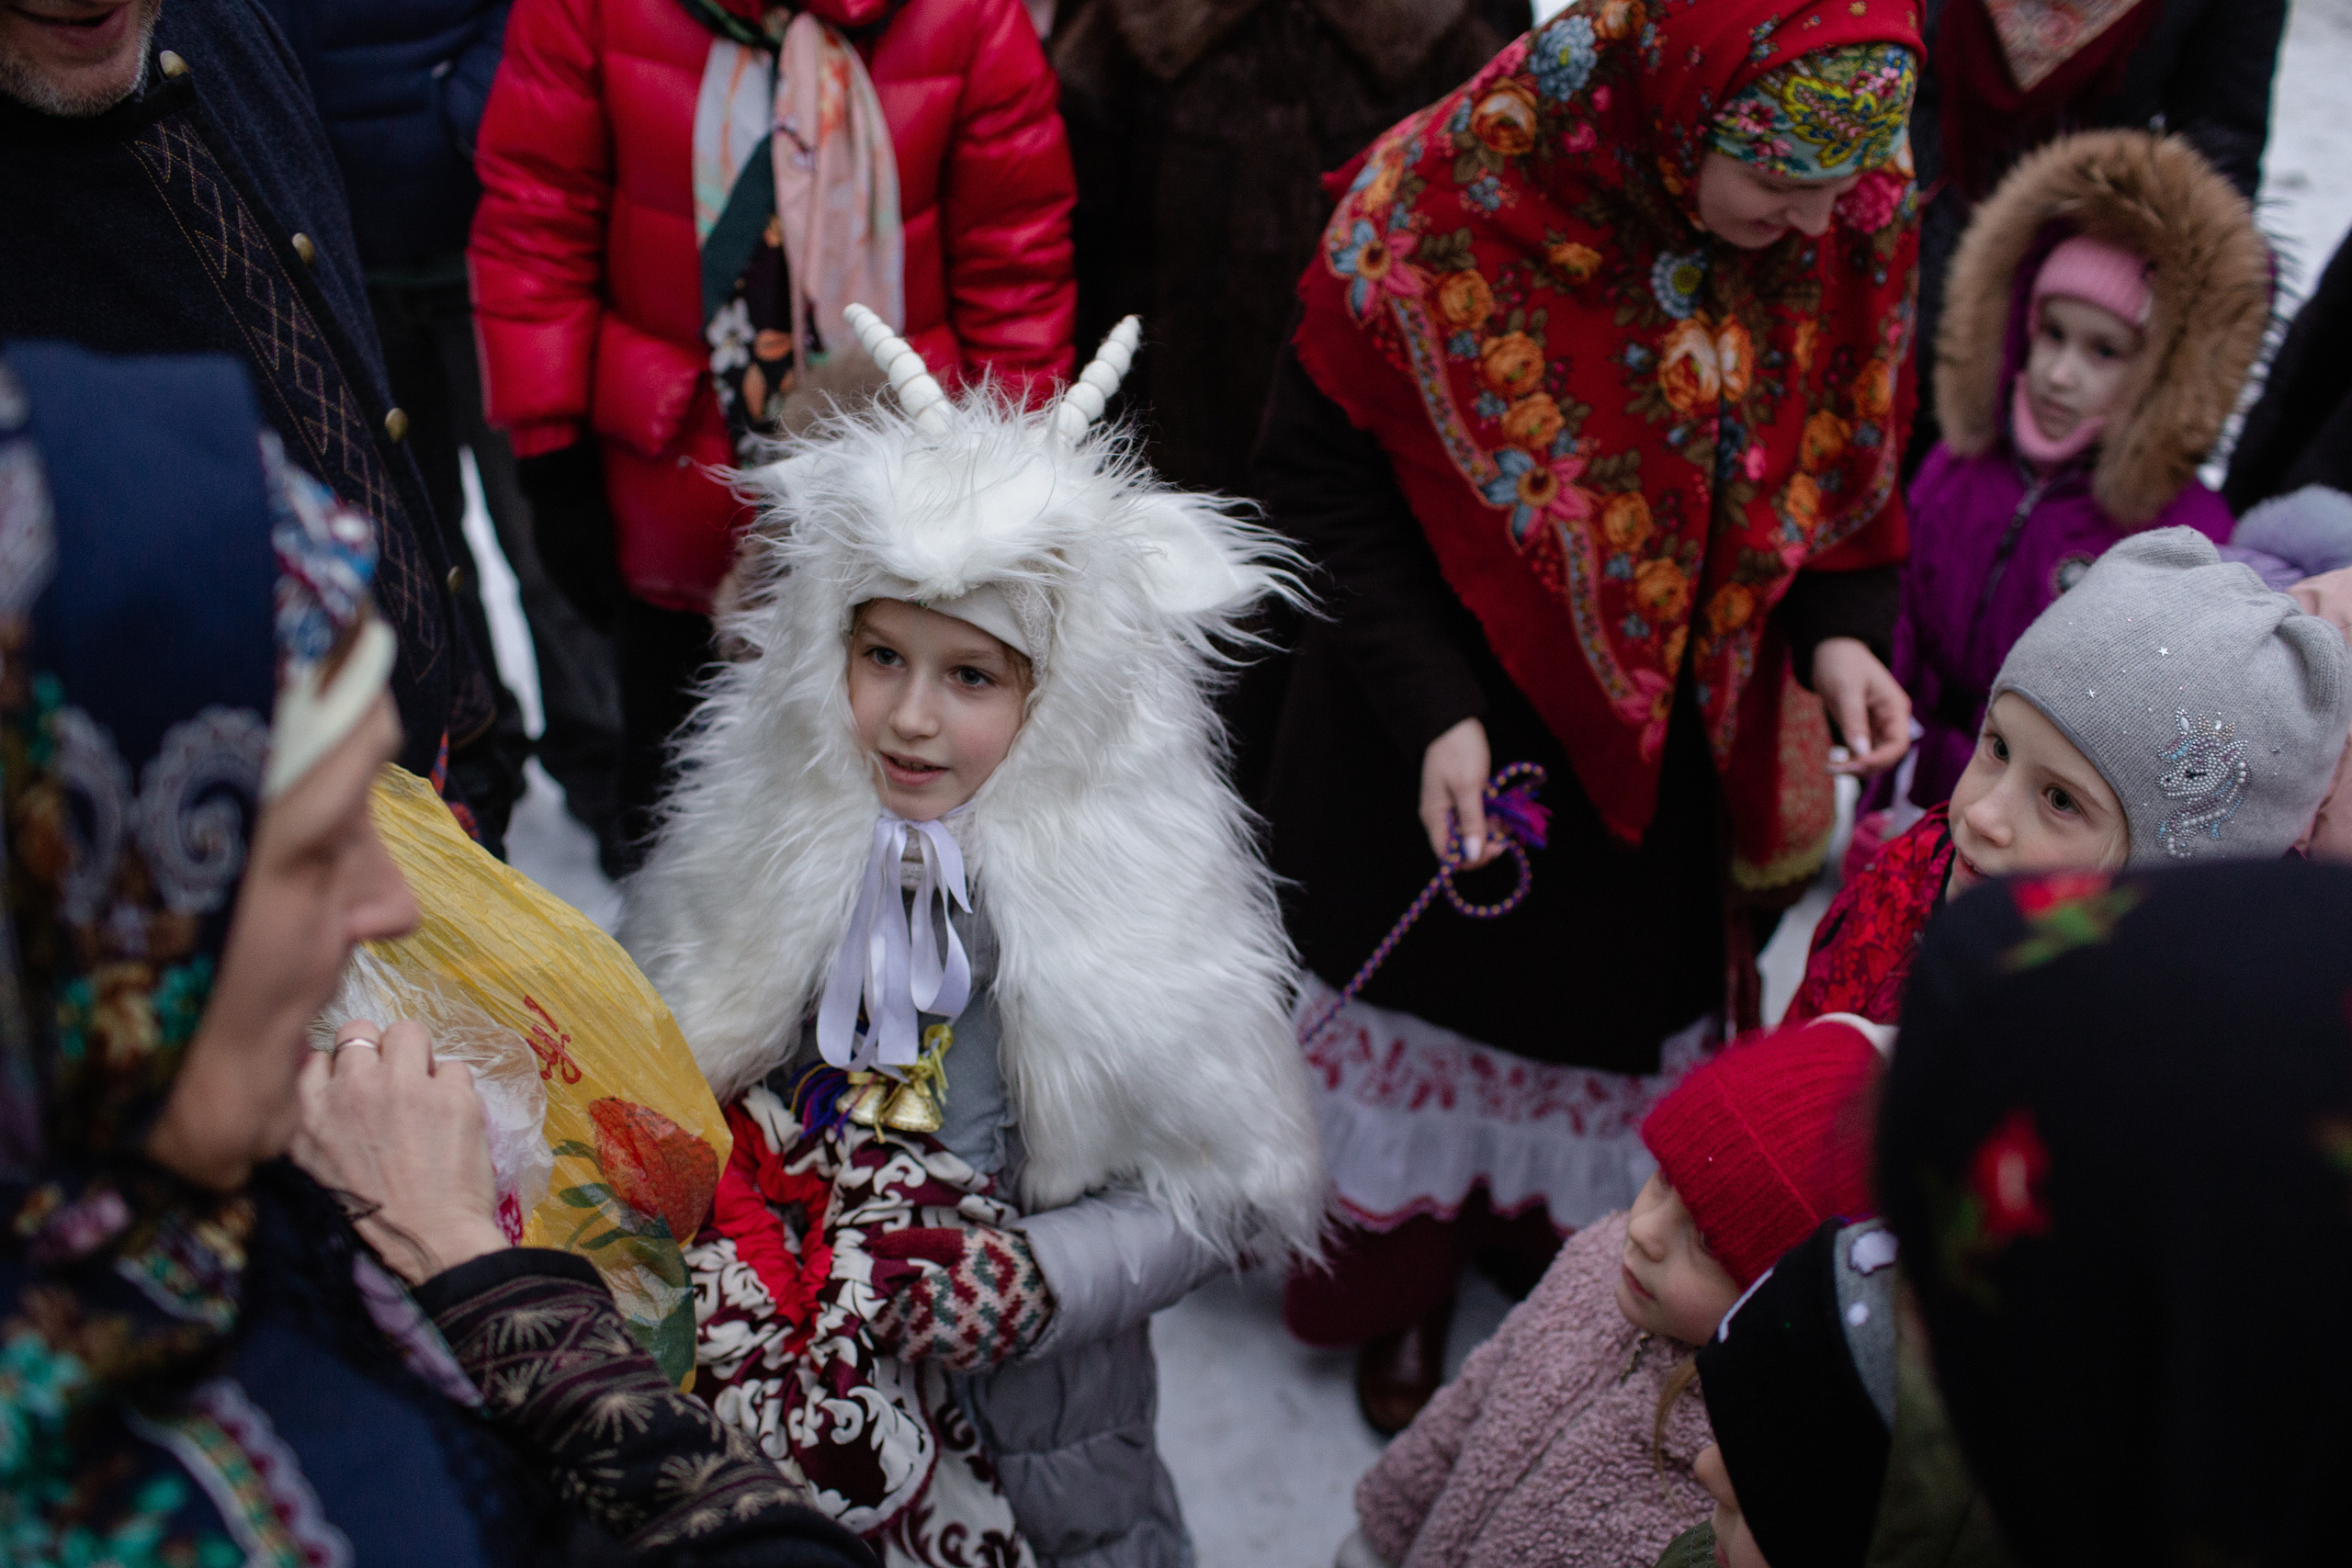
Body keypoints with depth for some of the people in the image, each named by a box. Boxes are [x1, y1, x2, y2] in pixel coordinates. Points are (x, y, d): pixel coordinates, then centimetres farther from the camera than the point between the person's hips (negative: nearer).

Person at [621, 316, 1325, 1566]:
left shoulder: (1135, 879, -19)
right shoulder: (759, 829, -12)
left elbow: (1210, 1192, -15)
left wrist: (1012, 1288, -25)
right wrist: (758, 1272, -14)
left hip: (1038, 1415, -2)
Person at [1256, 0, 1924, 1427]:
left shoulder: (1854, 218, -14)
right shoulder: (1440, 202, -26)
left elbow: (1848, 455, 2)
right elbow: (1324, 476, -16)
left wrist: (1839, 629, -16)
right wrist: (1428, 710, -23)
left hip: (1677, 739, 3)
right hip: (1452, 733, -3)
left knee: (1635, 989, 20)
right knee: (1441, 987, 17)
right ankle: (1402, 1288, 44)